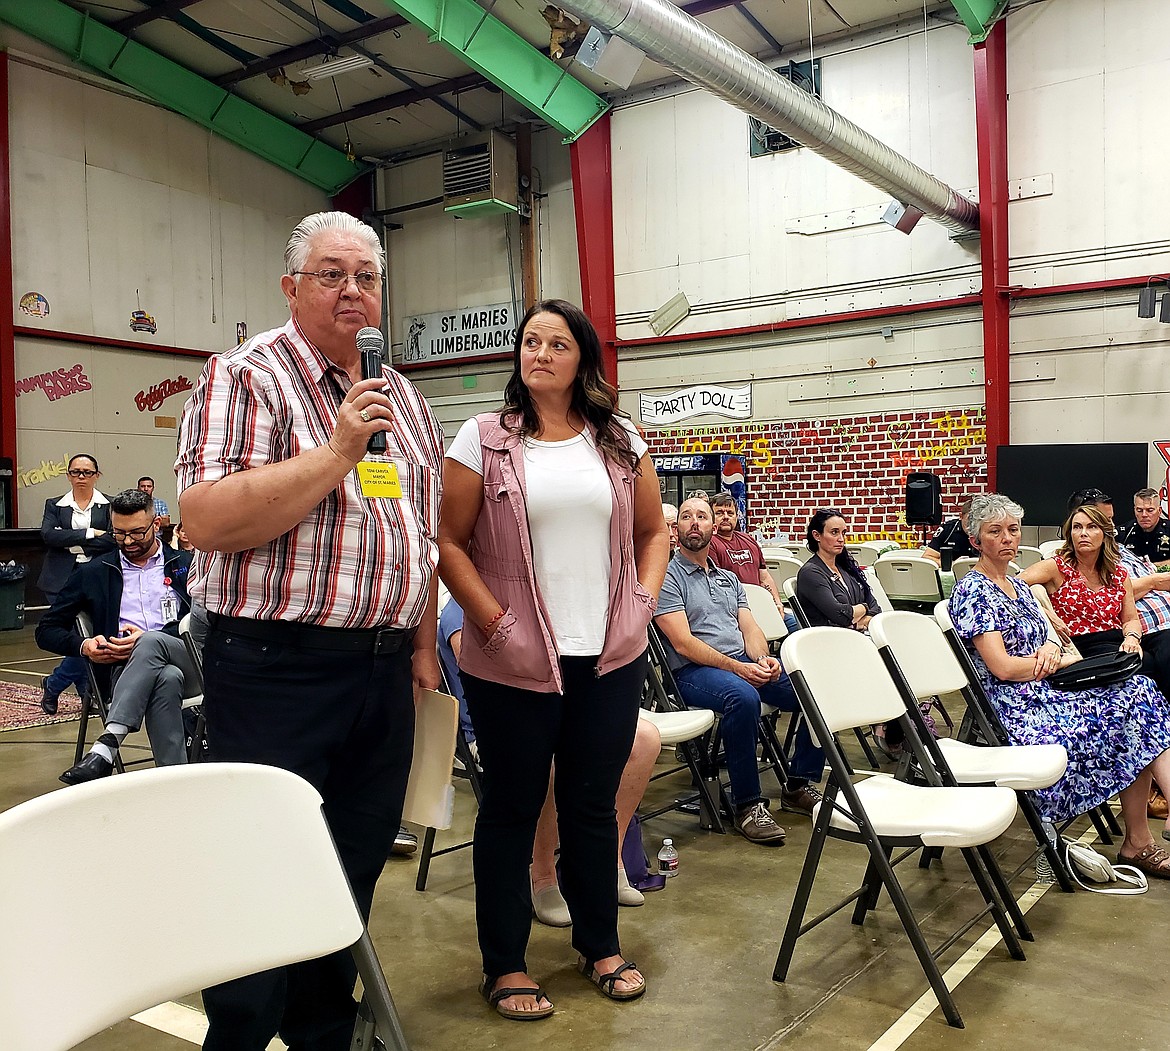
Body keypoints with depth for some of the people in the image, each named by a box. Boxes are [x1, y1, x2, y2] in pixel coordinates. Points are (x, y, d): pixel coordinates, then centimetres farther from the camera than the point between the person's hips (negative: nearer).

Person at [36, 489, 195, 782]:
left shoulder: (185, 565, 16)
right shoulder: (93, 573, 20)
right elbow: (47, 631, 20)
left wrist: (147, 637, -12)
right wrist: (83, 646, -3)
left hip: (186, 662, 0)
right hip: (123, 668, 0)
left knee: (152, 642, -37)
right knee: (167, 678, -38)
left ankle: (106, 747, -43)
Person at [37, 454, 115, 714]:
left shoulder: (108, 506, 4)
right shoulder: (55, 505, 9)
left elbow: (112, 541, -9)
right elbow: (48, 535, -8)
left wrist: (70, 542, -11)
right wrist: (89, 533, -14)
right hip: (63, 580, 0)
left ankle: (53, 685, 19)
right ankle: (88, 693, 12)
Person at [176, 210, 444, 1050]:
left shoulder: (405, 399, 14)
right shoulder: (246, 377, -6)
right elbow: (206, 521, -19)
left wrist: (423, 644, 13)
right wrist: (338, 452, -21)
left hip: (384, 673, 7)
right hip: (276, 671, -6)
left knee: (354, 874, 16)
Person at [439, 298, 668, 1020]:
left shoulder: (620, 441, 8)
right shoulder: (484, 439, -1)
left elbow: (653, 531, 16)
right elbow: (449, 542, -4)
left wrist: (644, 602, 2)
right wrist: (496, 623, -12)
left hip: (610, 660, 3)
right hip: (515, 663, -3)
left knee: (594, 803, 15)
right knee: (512, 808, 9)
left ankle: (601, 946, 33)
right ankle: (505, 965, 25)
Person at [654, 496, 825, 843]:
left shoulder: (729, 578, 24)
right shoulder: (667, 577, 1)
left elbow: (749, 628, 14)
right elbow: (683, 643, -9)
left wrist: (762, 659, -9)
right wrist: (737, 668, -18)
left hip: (746, 662, 7)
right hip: (694, 670, -7)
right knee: (743, 697, -39)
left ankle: (798, 786, 1)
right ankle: (747, 804, -24)